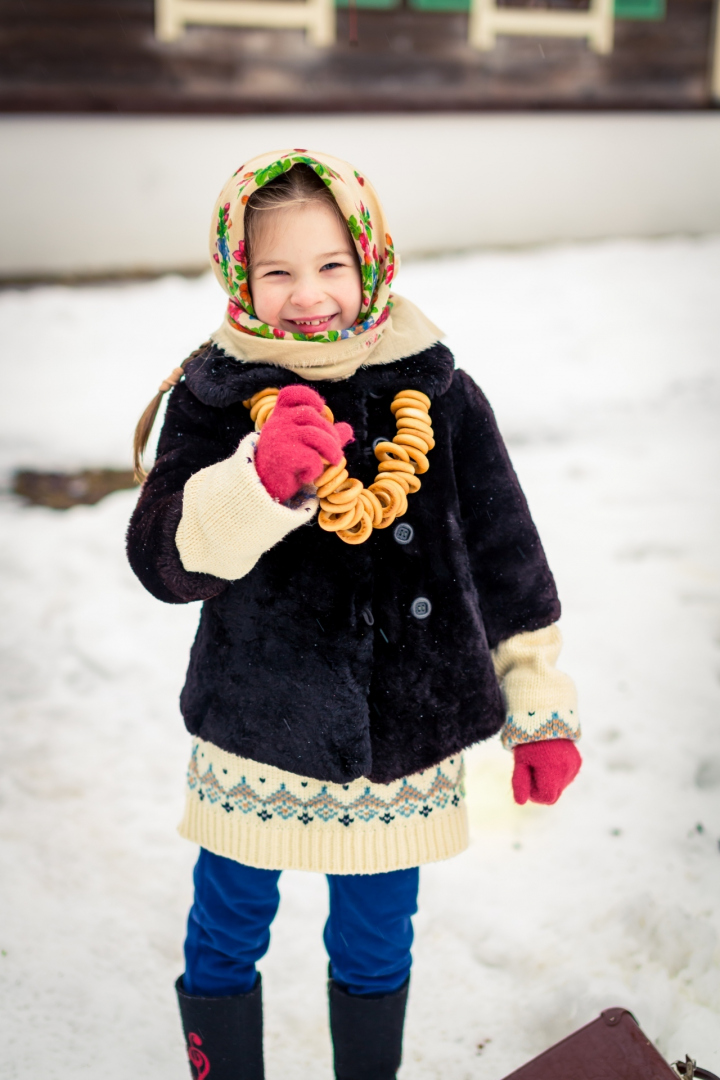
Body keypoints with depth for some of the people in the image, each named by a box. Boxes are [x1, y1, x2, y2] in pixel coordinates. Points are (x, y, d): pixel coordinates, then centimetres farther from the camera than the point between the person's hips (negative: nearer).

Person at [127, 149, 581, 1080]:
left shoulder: (437, 395, -5)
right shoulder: (214, 398, -8)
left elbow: (505, 557, 3)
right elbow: (164, 560, -18)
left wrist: (542, 712, 6)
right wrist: (261, 478, -37)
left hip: (405, 741, 1)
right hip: (254, 736, -1)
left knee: (376, 951, 20)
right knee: (224, 940, 17)